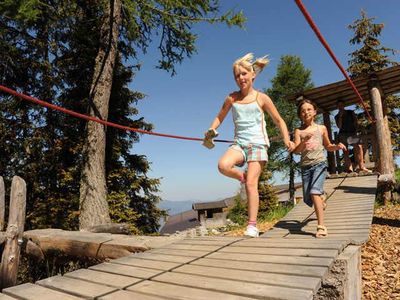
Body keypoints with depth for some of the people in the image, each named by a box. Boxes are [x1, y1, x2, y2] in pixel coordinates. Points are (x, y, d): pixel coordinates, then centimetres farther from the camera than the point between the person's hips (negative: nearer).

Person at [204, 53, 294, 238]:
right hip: (239, 143, 3)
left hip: (258, 144, -2)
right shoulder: (231, 98, 8)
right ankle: (243, 177, 3)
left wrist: (286, 139, -7)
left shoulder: (261, 98, 3)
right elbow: (220, 117, 21)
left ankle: (252, 226, -2)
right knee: (223, 165, -29)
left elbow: (279, 121, 9)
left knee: (251, 184, -12)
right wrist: (212, 129, 0)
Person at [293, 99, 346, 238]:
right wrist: (304, 140, -24)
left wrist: (337, 146, -1)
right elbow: (296, 150, -7)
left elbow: (328, 146, 20)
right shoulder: (298, 131, 4)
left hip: (319, 164, -2)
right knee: (308, 199, 7)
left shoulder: (321, 128, 7)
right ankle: (321, 199, 45)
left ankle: (321, 226, -20)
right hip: (305, 166, 2)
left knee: (314, 192, -24)